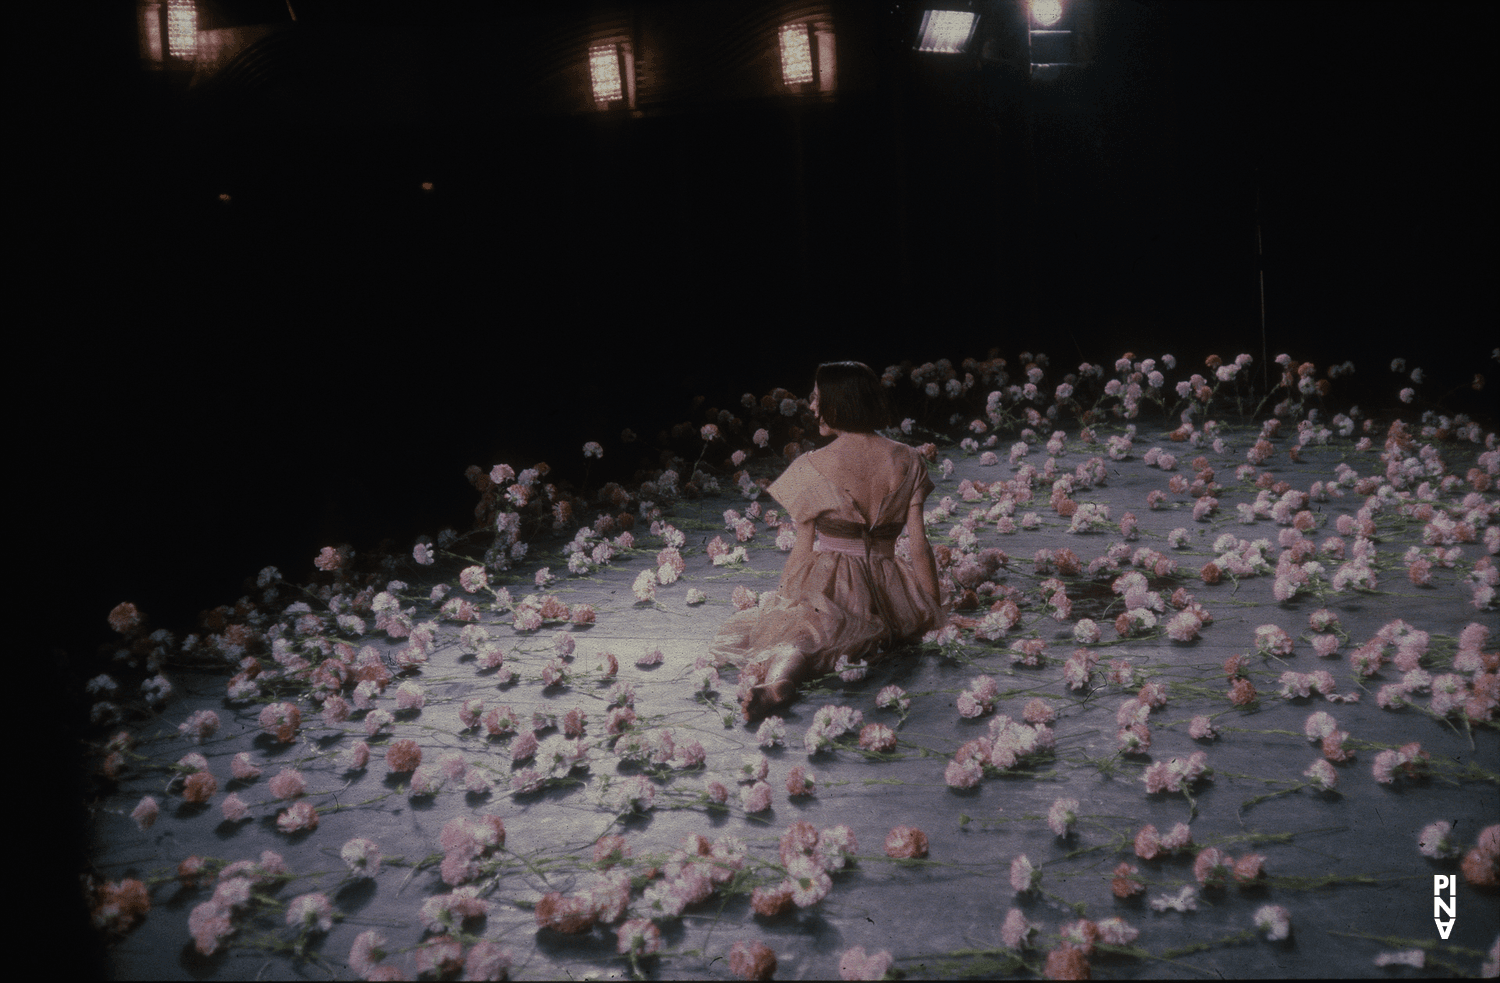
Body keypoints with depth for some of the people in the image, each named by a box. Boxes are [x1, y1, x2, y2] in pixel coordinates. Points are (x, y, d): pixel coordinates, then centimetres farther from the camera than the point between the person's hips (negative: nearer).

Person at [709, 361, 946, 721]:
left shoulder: (813, 467, -8)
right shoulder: (907, 461, 1)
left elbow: (804, 550, -5)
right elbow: (918, 546, 1)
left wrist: (783, 601, 9)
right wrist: (936, 613, 10)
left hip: (828, 588, -3)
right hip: (887, 594, 3)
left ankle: (778, 678, -35)